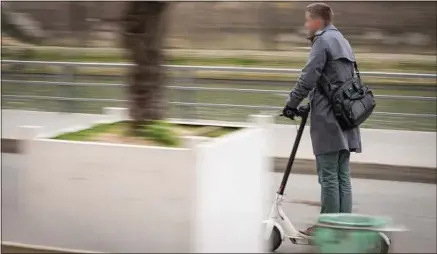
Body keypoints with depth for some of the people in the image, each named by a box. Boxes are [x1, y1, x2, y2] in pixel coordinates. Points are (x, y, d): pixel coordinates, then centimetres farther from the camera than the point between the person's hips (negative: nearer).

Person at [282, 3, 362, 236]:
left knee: (328, 175, -4)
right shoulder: (342, 41, 20)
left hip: (328, 119, -9)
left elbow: (308, 77, -15)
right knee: (342, 175, 10)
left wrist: (292, 103, -5)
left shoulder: (323, 41, -7)